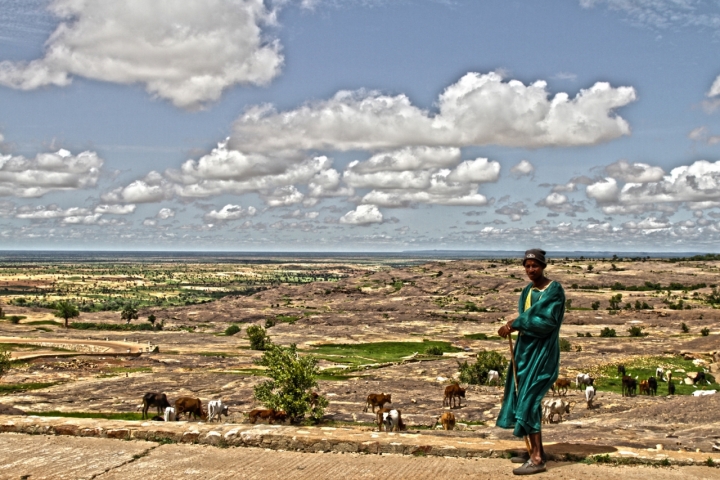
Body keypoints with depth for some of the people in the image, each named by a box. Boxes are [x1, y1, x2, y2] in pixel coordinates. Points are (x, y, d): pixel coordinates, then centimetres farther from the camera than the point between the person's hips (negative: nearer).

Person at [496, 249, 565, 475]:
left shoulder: (554, 290, -13)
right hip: (526, 349, 9)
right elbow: (525, 320, 11)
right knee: (523, 396, 11)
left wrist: (515, 324, -18)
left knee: (529, 399, -12)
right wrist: (513, 326, -11)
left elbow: (546, 322, -21)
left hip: (542, 353, -9)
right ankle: (536, 450, 22)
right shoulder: (528, 290, 12)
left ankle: (537, 458, -9)